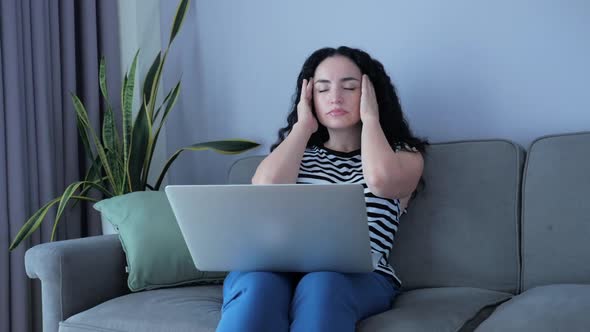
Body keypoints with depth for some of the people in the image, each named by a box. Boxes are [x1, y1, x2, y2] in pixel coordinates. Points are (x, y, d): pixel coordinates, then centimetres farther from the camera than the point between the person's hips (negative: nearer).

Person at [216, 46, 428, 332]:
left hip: (360, 278, -1)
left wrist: (369, 118, 6)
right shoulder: (295, 151, 24)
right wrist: (304, 125, 11)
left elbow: (380, 180, -10)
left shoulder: (403, 154, 17)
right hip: (279, 268, 2)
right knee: (257, 284, -34)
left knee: (320, 285, -37)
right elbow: (265, 188, 0)